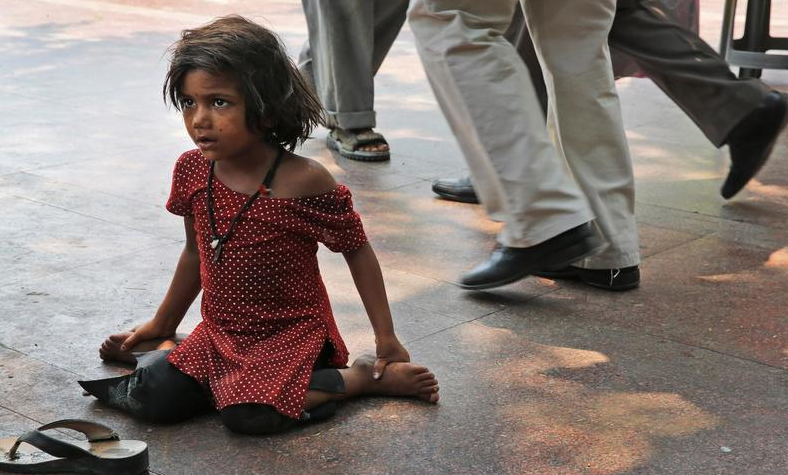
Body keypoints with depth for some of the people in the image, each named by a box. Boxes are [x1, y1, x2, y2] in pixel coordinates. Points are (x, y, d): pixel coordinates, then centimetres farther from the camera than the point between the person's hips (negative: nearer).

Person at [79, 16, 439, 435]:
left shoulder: (303, 182, -21)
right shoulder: (192, 170, -5)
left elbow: (357, 251, -8)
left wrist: (386, 337, -6)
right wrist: (162, 324, 22)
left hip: (291, 335, -4)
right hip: (219, 335, 5)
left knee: (249, 415, -29)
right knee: (152, 399, -15)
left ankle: (364, 376, -8)